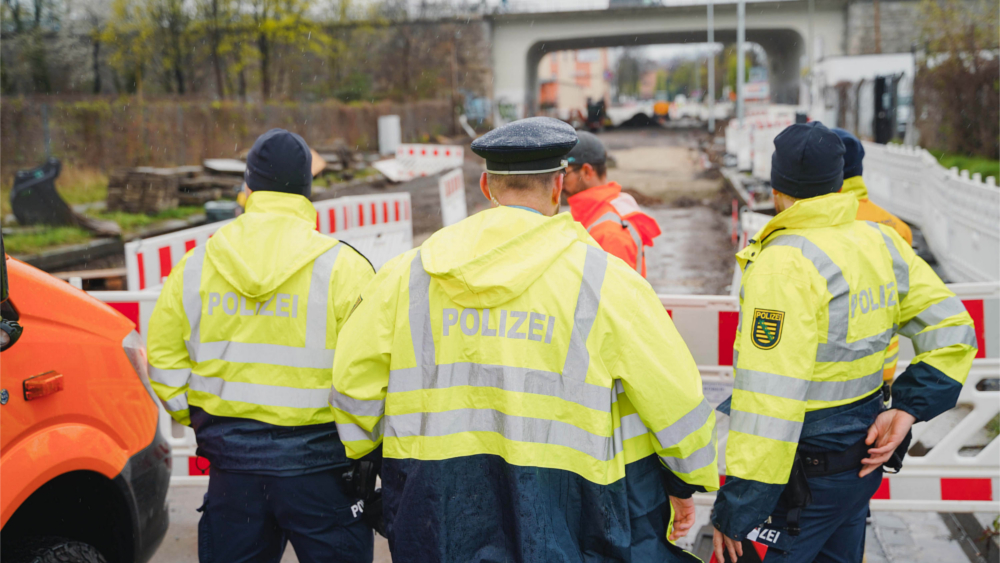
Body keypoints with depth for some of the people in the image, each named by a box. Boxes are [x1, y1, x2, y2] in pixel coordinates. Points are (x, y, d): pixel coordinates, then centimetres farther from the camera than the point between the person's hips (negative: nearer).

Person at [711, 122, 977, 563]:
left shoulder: (784, 265, -22)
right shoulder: (881, 241, 3)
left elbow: (768, 402, -27)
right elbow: (952, 333, 8)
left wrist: (735, 513, -22)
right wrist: (906, 409, 1)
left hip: (806, 473, -8)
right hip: (863, 458, 8)